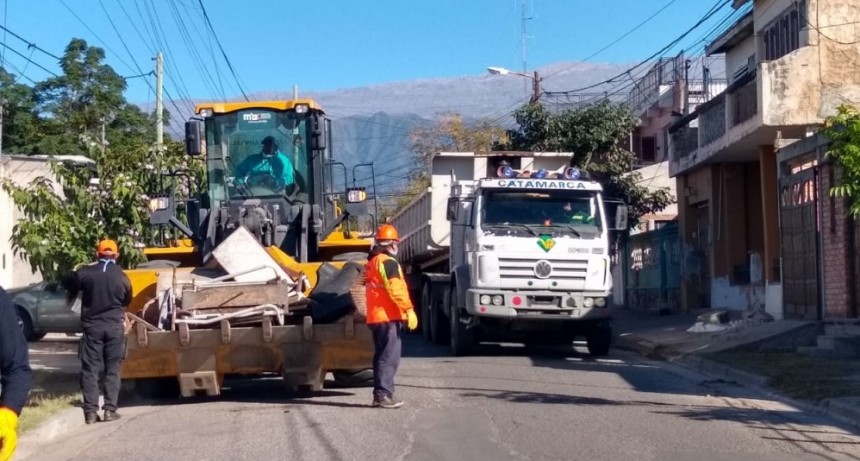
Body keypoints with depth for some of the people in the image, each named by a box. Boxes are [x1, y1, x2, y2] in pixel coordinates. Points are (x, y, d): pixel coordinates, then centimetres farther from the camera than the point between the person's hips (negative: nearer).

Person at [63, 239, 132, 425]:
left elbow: (69, 283, 12)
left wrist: (73, 295, 33)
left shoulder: (85, 272, -4)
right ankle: (110, 409, 3)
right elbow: (127, 300, 11)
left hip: (92, 326, 0)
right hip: (115, 326, 0)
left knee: (90, 369, 4)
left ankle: (91, 411, -1)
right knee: (112, 369, 7)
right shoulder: (122, 276, -2)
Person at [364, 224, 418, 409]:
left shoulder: (371, 263, 19)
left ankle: (379, 394, 15)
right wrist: (409, 310, -23)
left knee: (381, 356, 13)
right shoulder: (388, 262, -11)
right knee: (390, 357, -10)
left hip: (375, 317, 10)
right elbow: (396, 289, -21)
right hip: (389, 317, -10)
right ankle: (384, 394, -13)